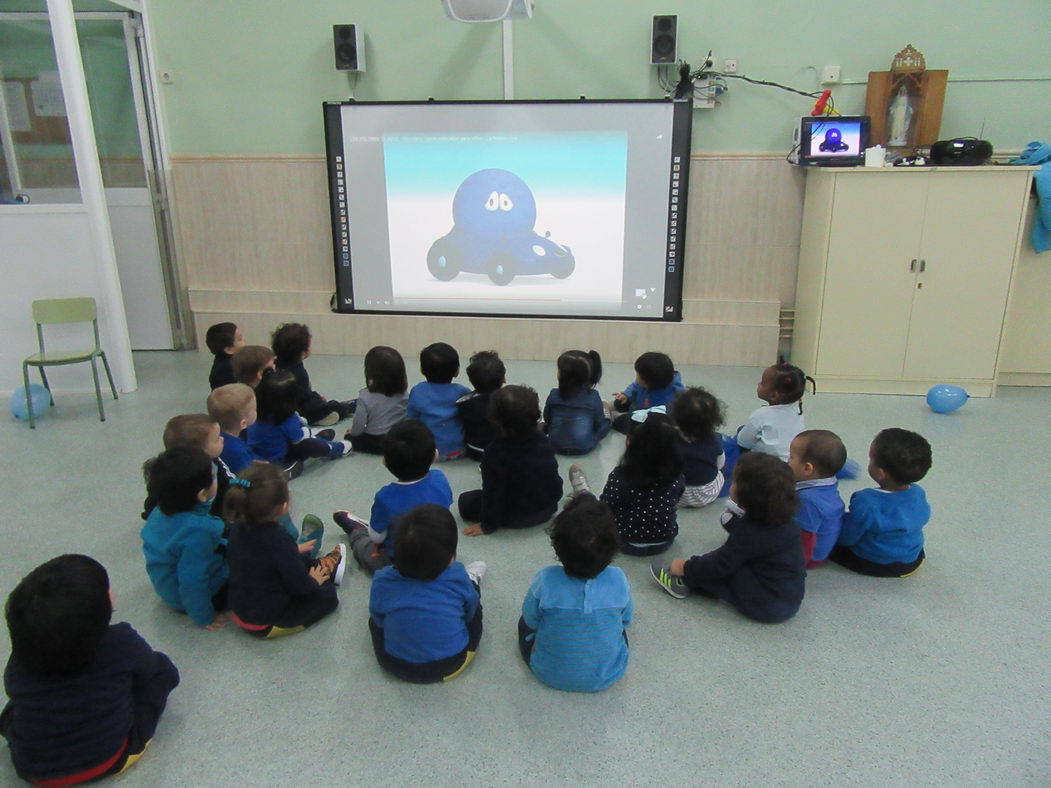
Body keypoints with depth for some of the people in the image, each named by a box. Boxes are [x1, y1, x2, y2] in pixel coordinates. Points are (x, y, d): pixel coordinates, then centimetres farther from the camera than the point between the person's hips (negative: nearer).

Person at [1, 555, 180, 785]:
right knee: (161, 666, 10)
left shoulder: (19, 662, -17)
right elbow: (160, 671, -3)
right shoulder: (122, 643, -24)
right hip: (110, 759, -4)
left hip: (33, 770, 4)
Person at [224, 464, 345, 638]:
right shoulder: (279, 541, -33)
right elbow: (300, 586, -21)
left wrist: (293, 551, 20)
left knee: (302, 561, 19)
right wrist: (314, 581, 1)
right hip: (265, 623, -7)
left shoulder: (238, 527, -12)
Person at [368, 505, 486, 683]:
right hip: (451, 663, -1)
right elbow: (469, 615, -2)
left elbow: (379, 622, -3)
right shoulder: (458, 578, -21)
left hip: (396, 665, 1)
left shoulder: (383, 582, -20)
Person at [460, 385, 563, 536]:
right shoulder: (543, 440, -11)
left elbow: (492, 491, -20)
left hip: (514, 518, -5)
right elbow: (555, 478, 1)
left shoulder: (495, 452, -26)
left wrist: (487, 525, -7)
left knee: (466, 501, 5)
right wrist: (552, 501, 20)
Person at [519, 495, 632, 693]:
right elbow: (626, 620, -5)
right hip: (608, 676, 2)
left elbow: (531, 621, -11)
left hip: (551, 674, -1)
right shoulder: (618, 581, -25)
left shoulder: (545, 581, -30)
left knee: (524, 624, 26)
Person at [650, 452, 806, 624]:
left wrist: (684, 568, -3)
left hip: (769, 607, -9)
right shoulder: (783, 519, 2)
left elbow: (720, 565, -16)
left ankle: (684, 581, 10)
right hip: (790, 599, 9)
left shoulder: (751, 532, -23)